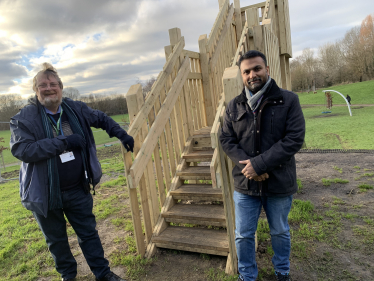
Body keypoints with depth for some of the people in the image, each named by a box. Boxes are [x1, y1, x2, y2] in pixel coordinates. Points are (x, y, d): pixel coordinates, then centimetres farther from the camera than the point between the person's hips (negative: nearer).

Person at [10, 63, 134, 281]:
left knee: (89, 232, 14)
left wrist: (121, 135, 5)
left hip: (78, 190, 2)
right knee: (56, 239, 18)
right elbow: (21, 150, -25)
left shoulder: (76, 109, -1)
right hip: (46, 193, -1)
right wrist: (64, 142, -28)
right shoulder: (25, 118, -11)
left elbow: (102, 119, 14)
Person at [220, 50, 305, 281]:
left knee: (280, 232, 21)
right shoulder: (234, 106, 2)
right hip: (245, 184, 2)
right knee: (243, 235, 13)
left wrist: (259, 164, -21)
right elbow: (226, 139, 1)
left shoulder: (289, 100, -7)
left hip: (279, 183, -1)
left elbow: (295, 138, -15)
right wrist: (246, 164, -16)